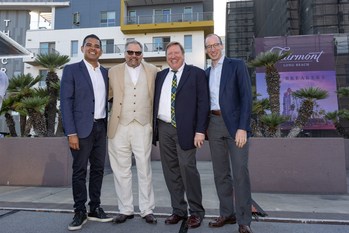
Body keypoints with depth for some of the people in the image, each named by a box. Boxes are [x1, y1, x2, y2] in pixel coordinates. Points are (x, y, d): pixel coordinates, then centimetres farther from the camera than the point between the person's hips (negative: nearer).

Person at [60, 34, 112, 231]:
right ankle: (80, 212, 14)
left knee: (98, 169, 9)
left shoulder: (106, 72, 13)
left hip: (101, 127, 5)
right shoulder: (71, 70, -1)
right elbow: (66, 102, -7)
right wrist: (71, 132, -14)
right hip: (82, 128, -5)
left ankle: (95, 209, 21)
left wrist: (108, 126, 6)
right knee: (80, 170, 2)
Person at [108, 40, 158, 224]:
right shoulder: (114, 72, 9)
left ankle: (147, 210, 15)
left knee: (144, 169, 4)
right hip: (120, 127, 1)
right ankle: (125, 209, 18)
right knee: (121, 170, 6)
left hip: (143, 127, 0)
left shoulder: (153, 71, 9)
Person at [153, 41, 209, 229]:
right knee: (170, 171, 8)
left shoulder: (196, 73, 2)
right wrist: (153, 127, 7)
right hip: (164, 129, 5)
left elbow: (203, 103, -4)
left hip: (185, 129, -5)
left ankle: (196, 211, 9)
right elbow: (155, 101, 16)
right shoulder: (160, 75, 17)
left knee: (187, 168, -8)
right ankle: (178, 210, 21)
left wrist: (200, 131, -12)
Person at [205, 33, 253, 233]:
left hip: (235, 123, -5)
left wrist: (243, 127, -17)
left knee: (240, 171, -5)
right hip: (214, 123, 5)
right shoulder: (206, 73, 16)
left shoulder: (237, 65, 0)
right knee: (220, 172, 9)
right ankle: (227, 213, 21)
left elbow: (246, 97, -9)